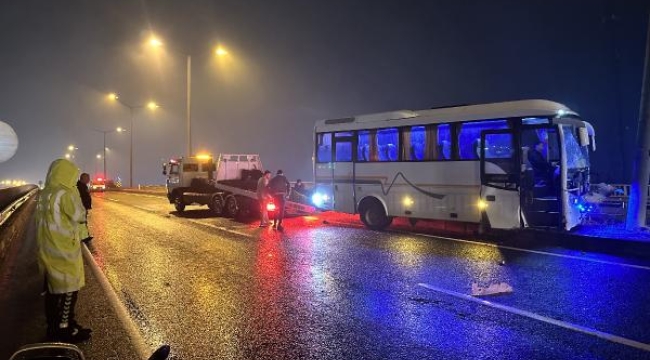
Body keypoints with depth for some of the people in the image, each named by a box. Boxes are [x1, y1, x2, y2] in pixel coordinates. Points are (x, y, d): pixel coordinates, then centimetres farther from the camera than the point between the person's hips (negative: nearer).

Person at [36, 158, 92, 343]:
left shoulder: (44, 194, 7)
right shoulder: (64, 194, -19)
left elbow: (53, 219, 13)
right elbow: (79, 216, -10)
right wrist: (75, 193, -5)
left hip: (48, 250, 9)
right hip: (63, 251, -9)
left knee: (53, 288, 17)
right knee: (68, 290, 3)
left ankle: (54, 328, 29)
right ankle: (65, 330, 12)